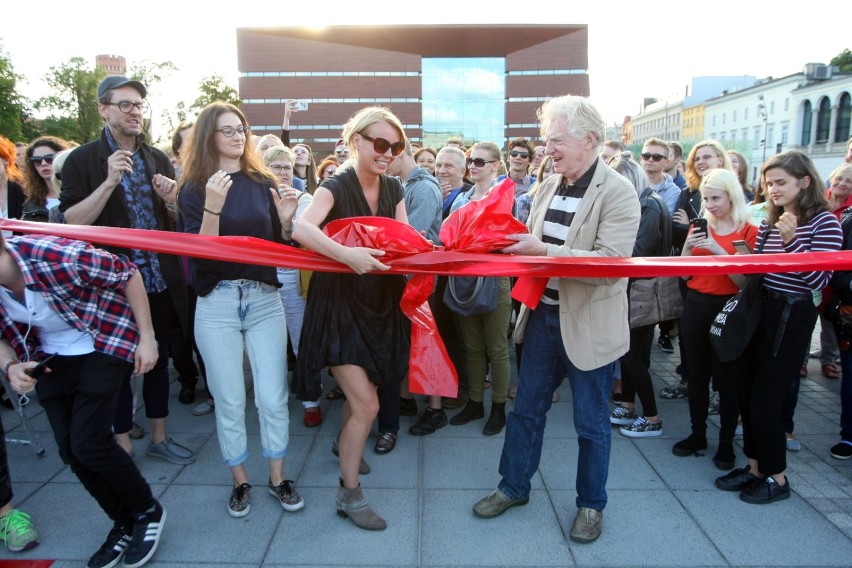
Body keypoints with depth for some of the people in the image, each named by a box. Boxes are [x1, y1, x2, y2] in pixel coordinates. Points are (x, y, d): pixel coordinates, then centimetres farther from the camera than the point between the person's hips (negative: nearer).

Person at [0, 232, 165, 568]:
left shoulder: (57, 256, -32)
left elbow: (128, 274, -19)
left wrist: (147, 337, -16)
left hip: (105, 343, -6)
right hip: (51, 358, 6)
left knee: (89, 443, -12)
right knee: (70, 450, 5)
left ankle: (148, 512, 15)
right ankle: (125, 524, 27)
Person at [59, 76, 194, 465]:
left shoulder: (158, 159, 9)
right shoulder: (82, 161, -3)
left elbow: (176, 222, 13)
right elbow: (71, 221, -13)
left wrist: (171, 200, -8)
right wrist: (109, 182, -22)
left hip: (159, 281, 4)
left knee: (159, 359, 13)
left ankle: (159, 438, 29)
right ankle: (123, 445, 24)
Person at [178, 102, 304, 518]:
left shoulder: (263, 183, 6)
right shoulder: (194, 189, 0)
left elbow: (278, 247, 9)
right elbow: (199, 252, -9)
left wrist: (286, 220, -10)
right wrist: (213, 207, -22)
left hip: (264, 299, 2)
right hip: (217, 303, -1)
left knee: (273, 397, 5)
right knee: (229, 401, 8)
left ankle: (277, 477, 25)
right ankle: (240, 480, 28)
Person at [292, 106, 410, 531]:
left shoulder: (393, 190, 4)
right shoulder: (336, 187, -15)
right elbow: (302, 229, -33)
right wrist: (347, 254, -47)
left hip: (380, 303, 6)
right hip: (340, 303, -6)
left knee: (359, 395, 20)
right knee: (367, 405, -7)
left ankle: (344, 446, 49)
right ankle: (349, 494, 13)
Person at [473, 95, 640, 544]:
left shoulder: (618, 193, -15)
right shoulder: (549, 187, 5)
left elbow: (611, 260, -24)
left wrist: (543, 251, -29)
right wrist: (514, 243, -8)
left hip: (588, 324, -6)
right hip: (543, 315, 6)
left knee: (591, 422, 12)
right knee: (526, 408, 17)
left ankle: (591, 503, 34)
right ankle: (513, 487, 36)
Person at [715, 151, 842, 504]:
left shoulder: (824, 222, -8)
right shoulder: (769, 221, 11)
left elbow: (819, 279, -15)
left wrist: (792, 241, -24)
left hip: (791, 317, -6)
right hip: (757, 310, 6)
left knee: (764, 401, -2)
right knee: (745, 393, 9)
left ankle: (776, 477, 17)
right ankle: (755, 467, 25)